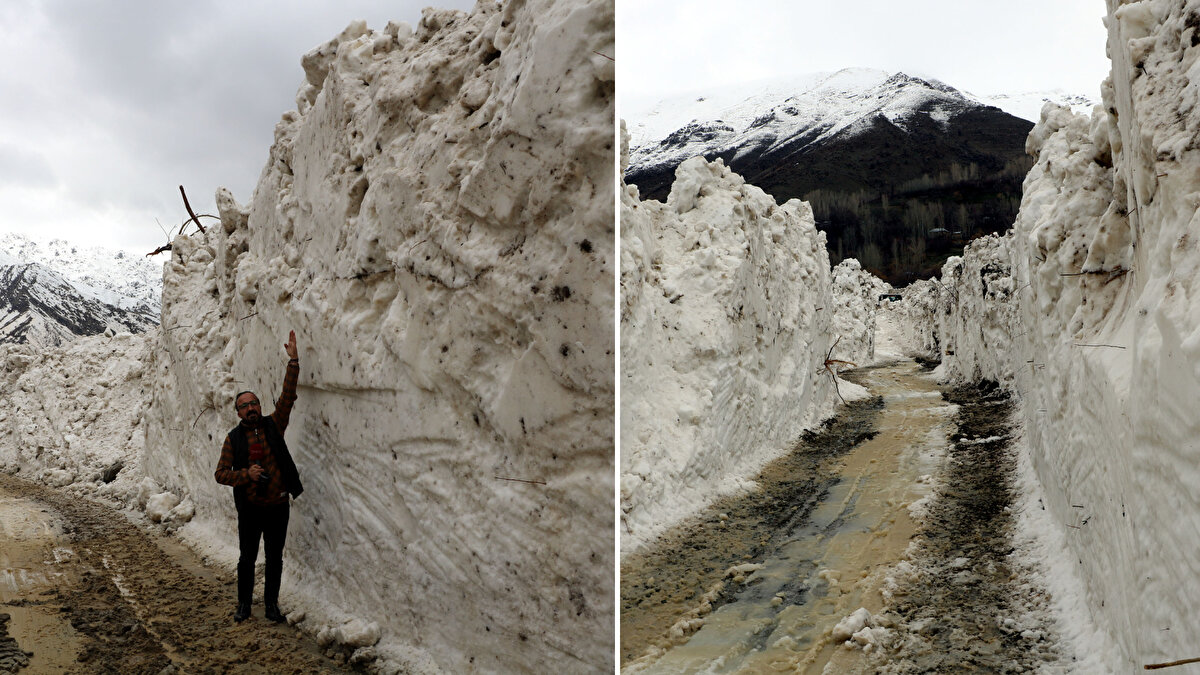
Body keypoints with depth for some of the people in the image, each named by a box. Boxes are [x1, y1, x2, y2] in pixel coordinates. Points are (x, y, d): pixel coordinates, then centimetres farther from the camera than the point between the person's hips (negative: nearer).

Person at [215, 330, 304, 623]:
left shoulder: (273, 426, -1)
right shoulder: (233, 438, -1)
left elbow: (288, 396, -10)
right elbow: (221, 474, -1)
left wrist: (293, 361, -18)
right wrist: (246, 474, -20)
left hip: (278, 506, 1)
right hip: (249, 508, 0)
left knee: (275, 558, 10)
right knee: (247, 557, 10)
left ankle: (272, 603, 25)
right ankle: (244, 603, 27)